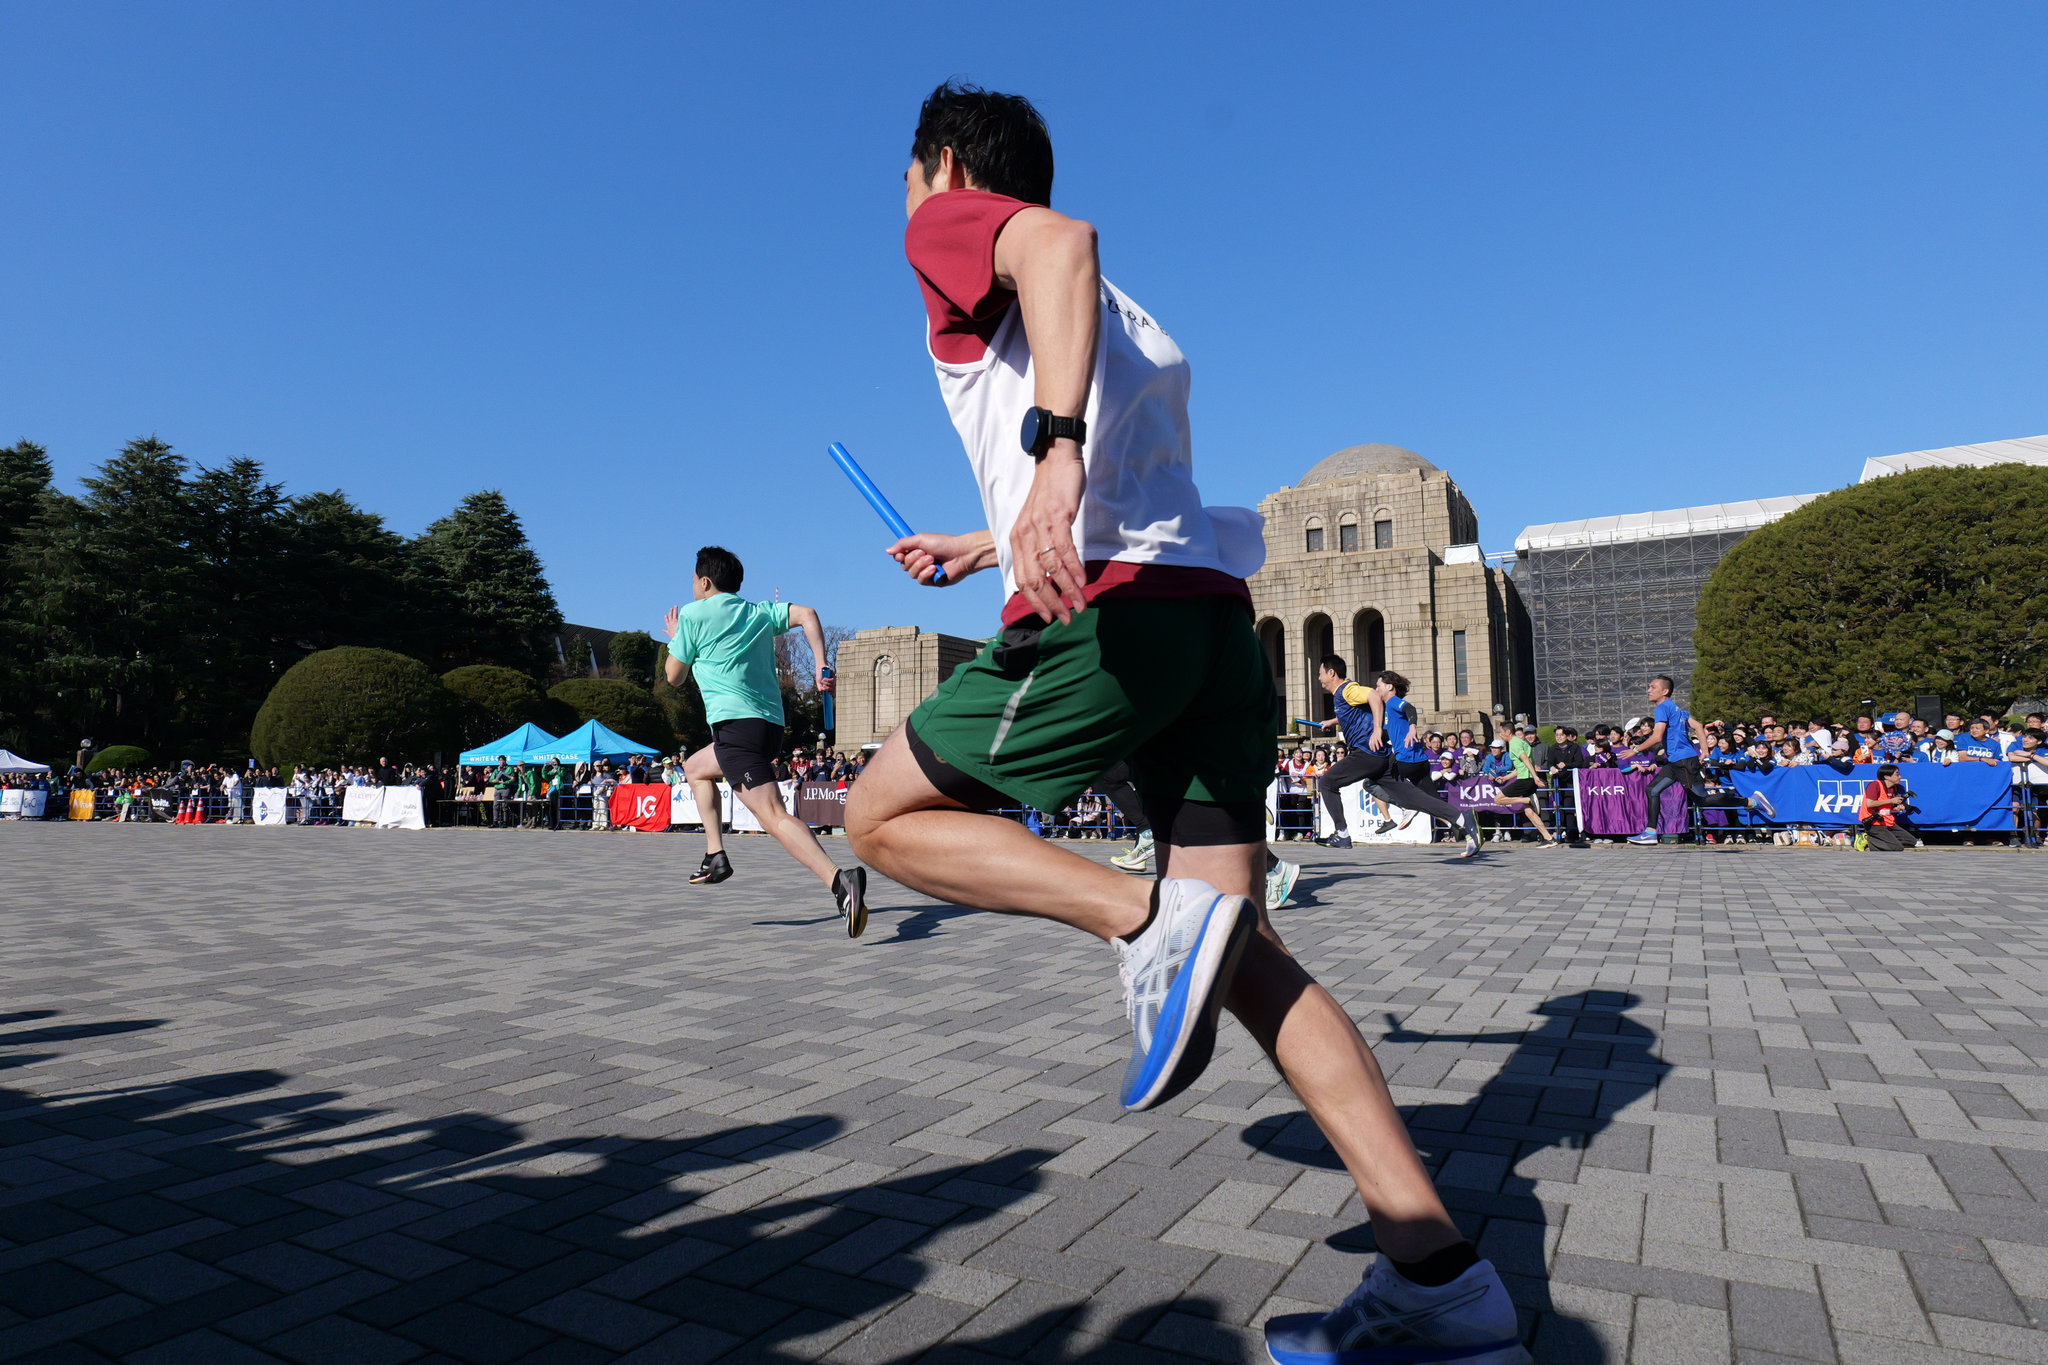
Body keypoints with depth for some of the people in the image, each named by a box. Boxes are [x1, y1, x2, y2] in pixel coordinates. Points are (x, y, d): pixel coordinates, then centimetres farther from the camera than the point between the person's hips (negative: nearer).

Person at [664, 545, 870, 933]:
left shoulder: (692, 614, 5)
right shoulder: (759, 611, 19)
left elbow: (673, 677, 12)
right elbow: (807, 614, 3)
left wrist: (674, 638, 31)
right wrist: (822, 667, -2)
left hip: (736, 723, -8)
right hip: (771, 724, 8)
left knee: (774, 815, -20)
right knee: (695, 767, 31)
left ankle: (839, 880, -40)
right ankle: (715, 856, 23)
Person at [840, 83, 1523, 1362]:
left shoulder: (956, 226, 11)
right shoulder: (1112, 311, 34)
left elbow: (1062, 243, -15)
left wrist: (1051, 449, -30)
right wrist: (988, 546, 50)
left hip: (1105, 614, -8)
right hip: (1214, 614, 9)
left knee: (882, 816, 8)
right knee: (1245, 951, 6)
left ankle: (1151, 919, -11)